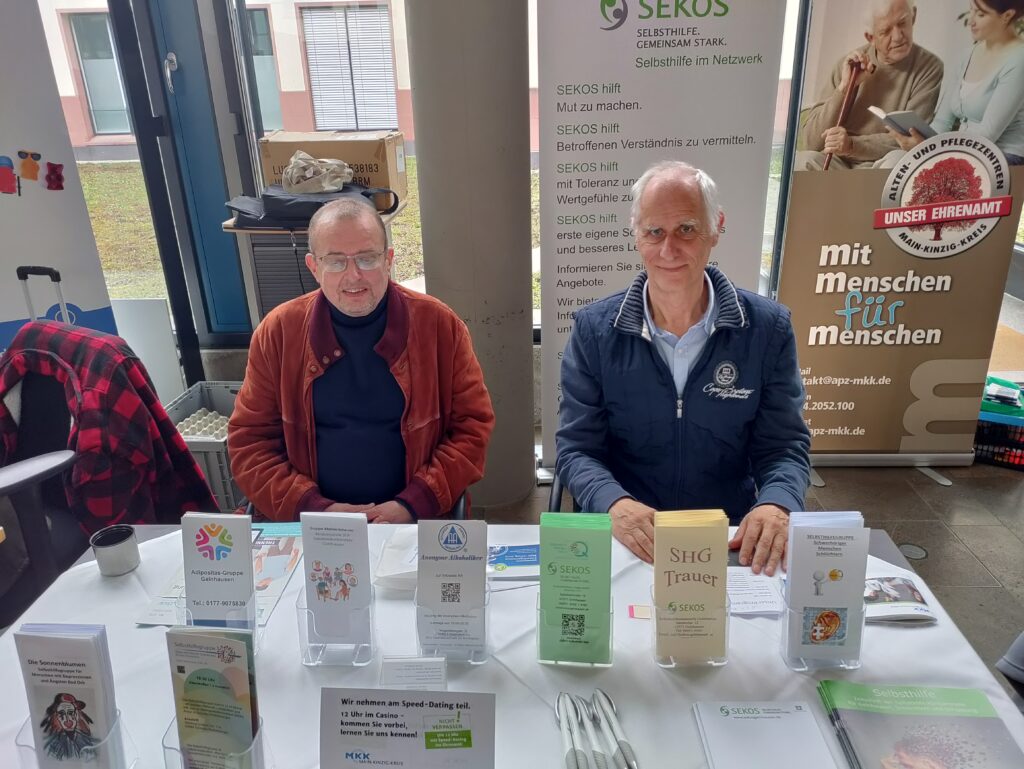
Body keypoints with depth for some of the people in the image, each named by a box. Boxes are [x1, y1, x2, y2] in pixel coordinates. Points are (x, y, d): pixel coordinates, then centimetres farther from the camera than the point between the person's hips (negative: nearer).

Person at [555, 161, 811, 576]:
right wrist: (616, 503, -24)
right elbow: (576, 449, -4)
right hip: (625, 541, -1)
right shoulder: (594, 329, -5)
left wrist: (776, 504, -21)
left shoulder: (768, 327, -3)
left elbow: (784, 446, 0)